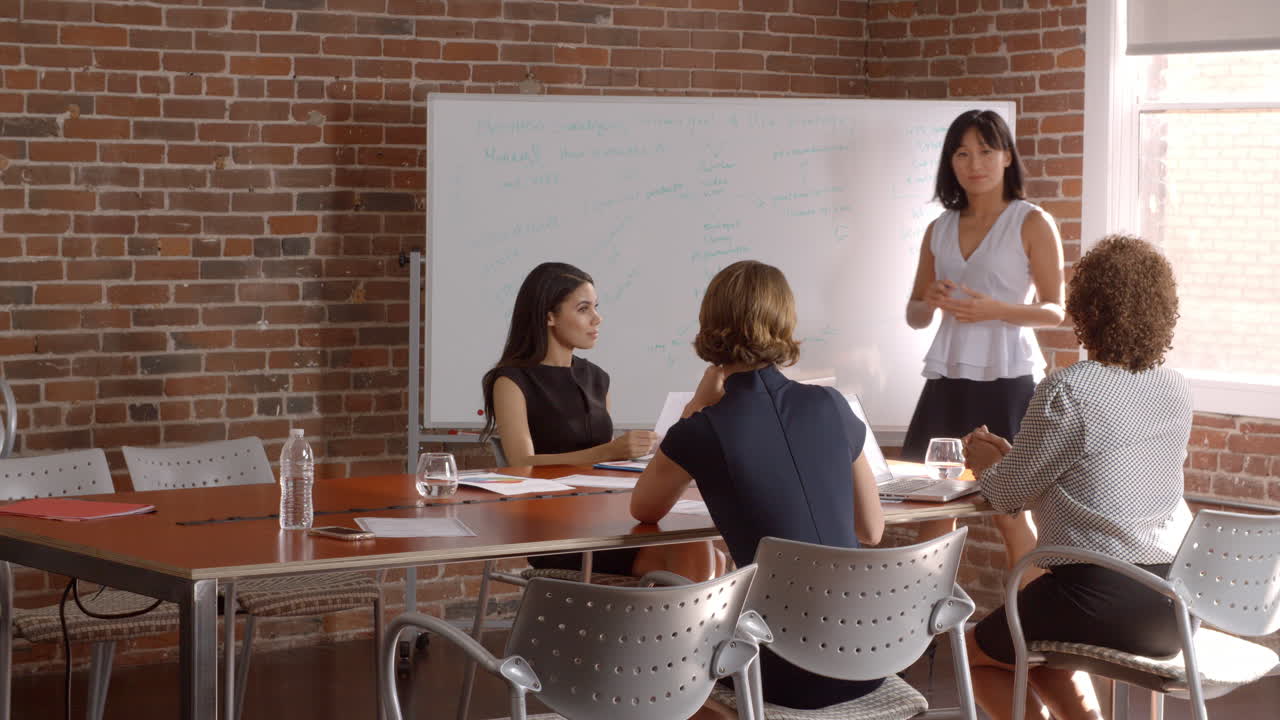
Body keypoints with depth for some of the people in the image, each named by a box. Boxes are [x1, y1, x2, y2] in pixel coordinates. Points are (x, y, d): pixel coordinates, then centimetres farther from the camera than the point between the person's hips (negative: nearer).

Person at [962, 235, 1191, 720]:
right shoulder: (1176, 391, 5)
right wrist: (1008, 453, 22)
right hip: (1174, 608, 7)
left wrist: (985, 462, 17)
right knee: (1039, 651, 33)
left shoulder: (1068, 391, -16)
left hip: (1102, 601, -7)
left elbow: (1008, 494, -6)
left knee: (977, 652, 20)